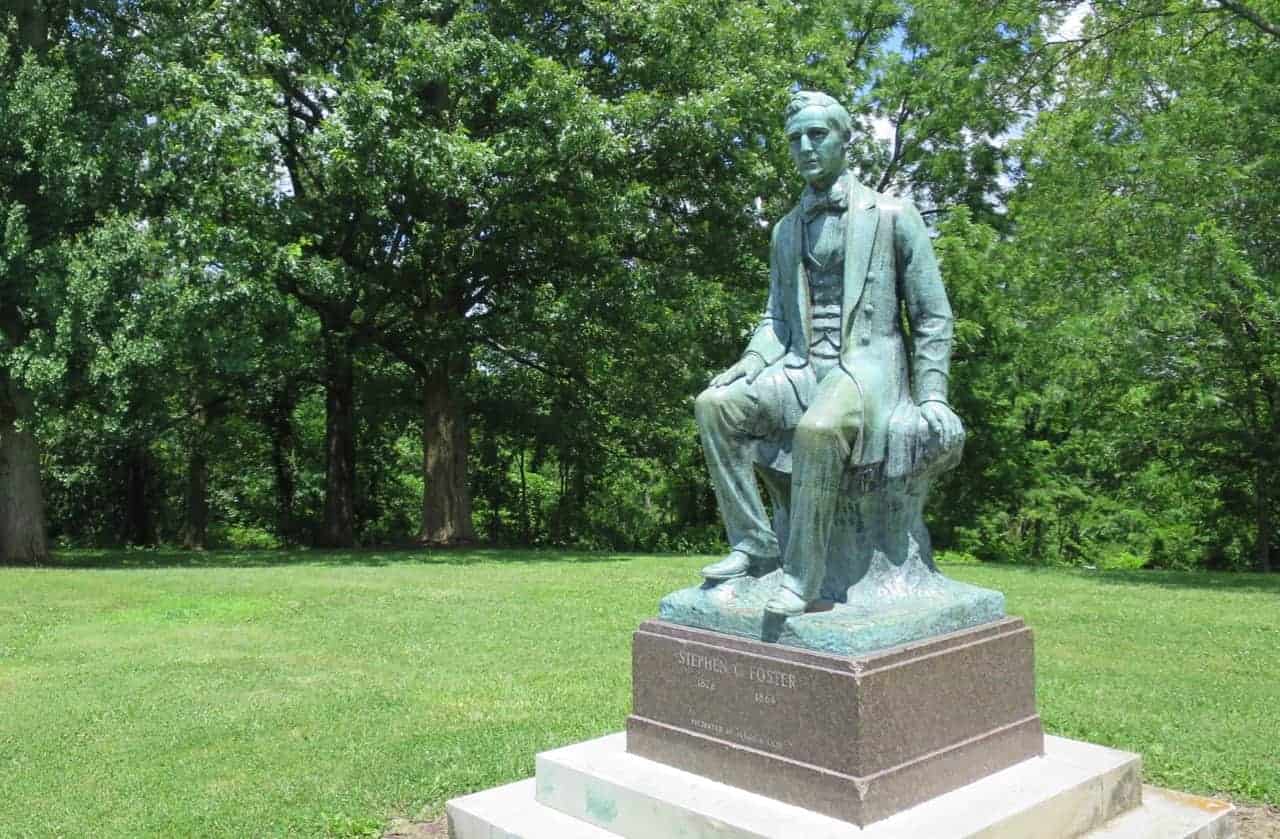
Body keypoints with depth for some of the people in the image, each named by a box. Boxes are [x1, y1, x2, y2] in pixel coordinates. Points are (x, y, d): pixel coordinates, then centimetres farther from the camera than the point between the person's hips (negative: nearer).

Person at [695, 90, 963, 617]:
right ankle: (754, 544, -13)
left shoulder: (892, 215, 2)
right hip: (801, 368, 5)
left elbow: (933, 316, 2)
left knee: (818, 429, -37)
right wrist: (749, 364, -4)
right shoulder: (785, 230, 17)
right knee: (714, 405, -19)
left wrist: (931, 397, -9)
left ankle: (802, 576, -26)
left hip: (868, 366, -5)